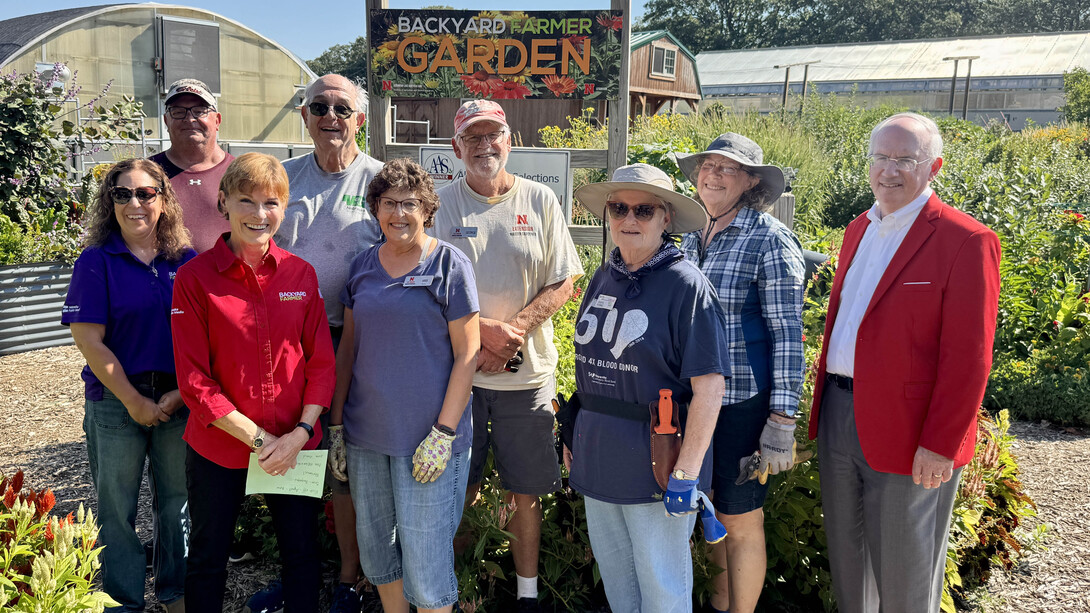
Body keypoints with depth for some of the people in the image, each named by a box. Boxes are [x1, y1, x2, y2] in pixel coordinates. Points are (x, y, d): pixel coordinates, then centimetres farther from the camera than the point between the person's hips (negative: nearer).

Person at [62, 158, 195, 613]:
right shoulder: (96, 261, -5)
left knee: (177, 498, 12)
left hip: (179, 400, 2)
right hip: (116, 401, -2)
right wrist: (134, 402, -10)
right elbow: (89, 342, -9)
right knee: (117, 505, 8)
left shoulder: (187, 261, 3)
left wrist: (181, 393, -6)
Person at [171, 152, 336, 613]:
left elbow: (321, 362, 1)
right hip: (218, 448, -2)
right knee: (207, 558, 17)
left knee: (302, 555, 15)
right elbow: (194, 378, -11)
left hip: (295, 447, 2)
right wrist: (259, 439, -14)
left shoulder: (300, 273, -1)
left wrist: (300, 433, -11)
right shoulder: (195, 277, -9)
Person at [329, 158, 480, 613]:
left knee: (424, 559, 1)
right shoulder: (363, 266, 7)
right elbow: (348, 348, 13)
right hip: (366, 433, 5)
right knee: (375, 549, 16)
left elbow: (467, 353, -8)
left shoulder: (449, 264, -6)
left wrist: (443, 433, -14)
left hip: (426, 437, -5)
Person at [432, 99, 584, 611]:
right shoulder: (442, 204, 2)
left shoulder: (540, 200, 5)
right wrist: (485, 331, -14)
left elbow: (562, 284, 2)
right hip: (458, 369, -1)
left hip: (527, 372, 1)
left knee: (527, 491, 9)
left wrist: (514, 330, -12)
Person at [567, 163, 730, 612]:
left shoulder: (685, 285, -14)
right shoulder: (603, 279, 6)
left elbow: (709, 386, -18)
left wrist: (686, 473, -20)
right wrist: (573, 435, 15)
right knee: (613, 575, 21)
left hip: (655, 463, -6)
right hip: (599, 457, 6)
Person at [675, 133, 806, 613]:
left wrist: (782, 421, -16)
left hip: (743, 400, -6)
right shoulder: (694, 238, 9)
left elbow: (787, 335, -13)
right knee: (711, 509, 18)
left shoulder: (770, 240, -10)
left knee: (741, 522, 7)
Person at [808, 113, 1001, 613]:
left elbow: (968, 359, -15)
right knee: (846, 553, 20)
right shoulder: (858, 230, 11)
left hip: (905, 430, -6)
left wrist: (940, 446, -17)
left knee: (903, 572, 10)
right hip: (838, 414, 7)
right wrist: (825, 398, 14)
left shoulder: (967, 241, -12)